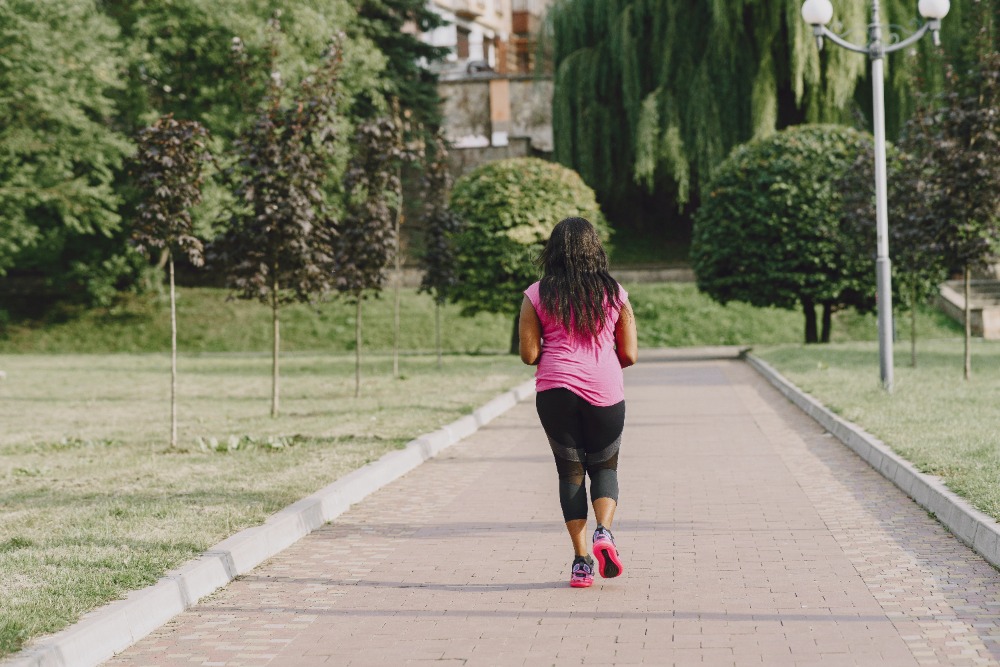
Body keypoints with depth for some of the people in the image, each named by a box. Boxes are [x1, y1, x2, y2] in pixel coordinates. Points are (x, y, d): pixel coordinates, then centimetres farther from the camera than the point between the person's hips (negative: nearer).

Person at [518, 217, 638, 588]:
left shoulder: (537, 295, 0)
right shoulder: (614, 294, 3)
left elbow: (529, 355, -2)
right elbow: (630, 355, 4)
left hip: (555, 391, 0)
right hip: (605, 391, 0)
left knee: (570, 471, 10)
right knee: (604, 466, 16)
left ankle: (581, 559, 3)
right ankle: (604, 531, -11)